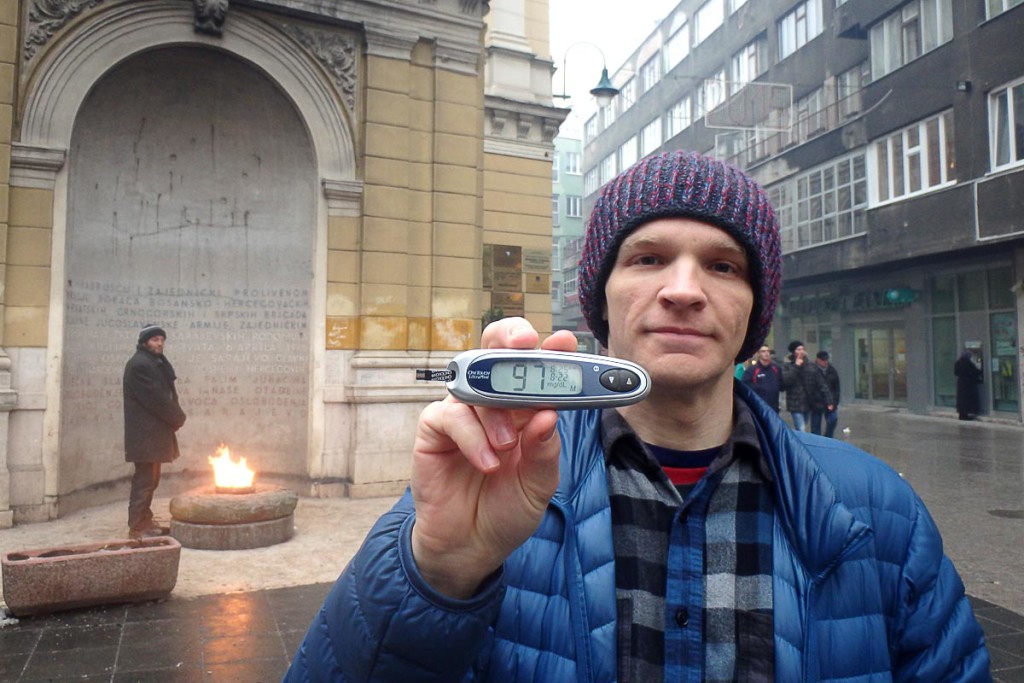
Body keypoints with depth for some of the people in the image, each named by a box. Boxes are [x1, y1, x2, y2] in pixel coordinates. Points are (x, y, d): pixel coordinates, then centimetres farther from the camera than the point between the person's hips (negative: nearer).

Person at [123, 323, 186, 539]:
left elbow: (166, 394, 15)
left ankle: (145, 521, 22)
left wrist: (175, 417, -1)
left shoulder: (155, 363, 19)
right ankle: (137, 527, -2)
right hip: (145, 433, -10)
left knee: (150, 480, 14)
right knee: (145, 480, -7)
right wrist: (178, 418, -8)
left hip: (153, 431, 10)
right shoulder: (139, 364, -13)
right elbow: (156, 398, -18)